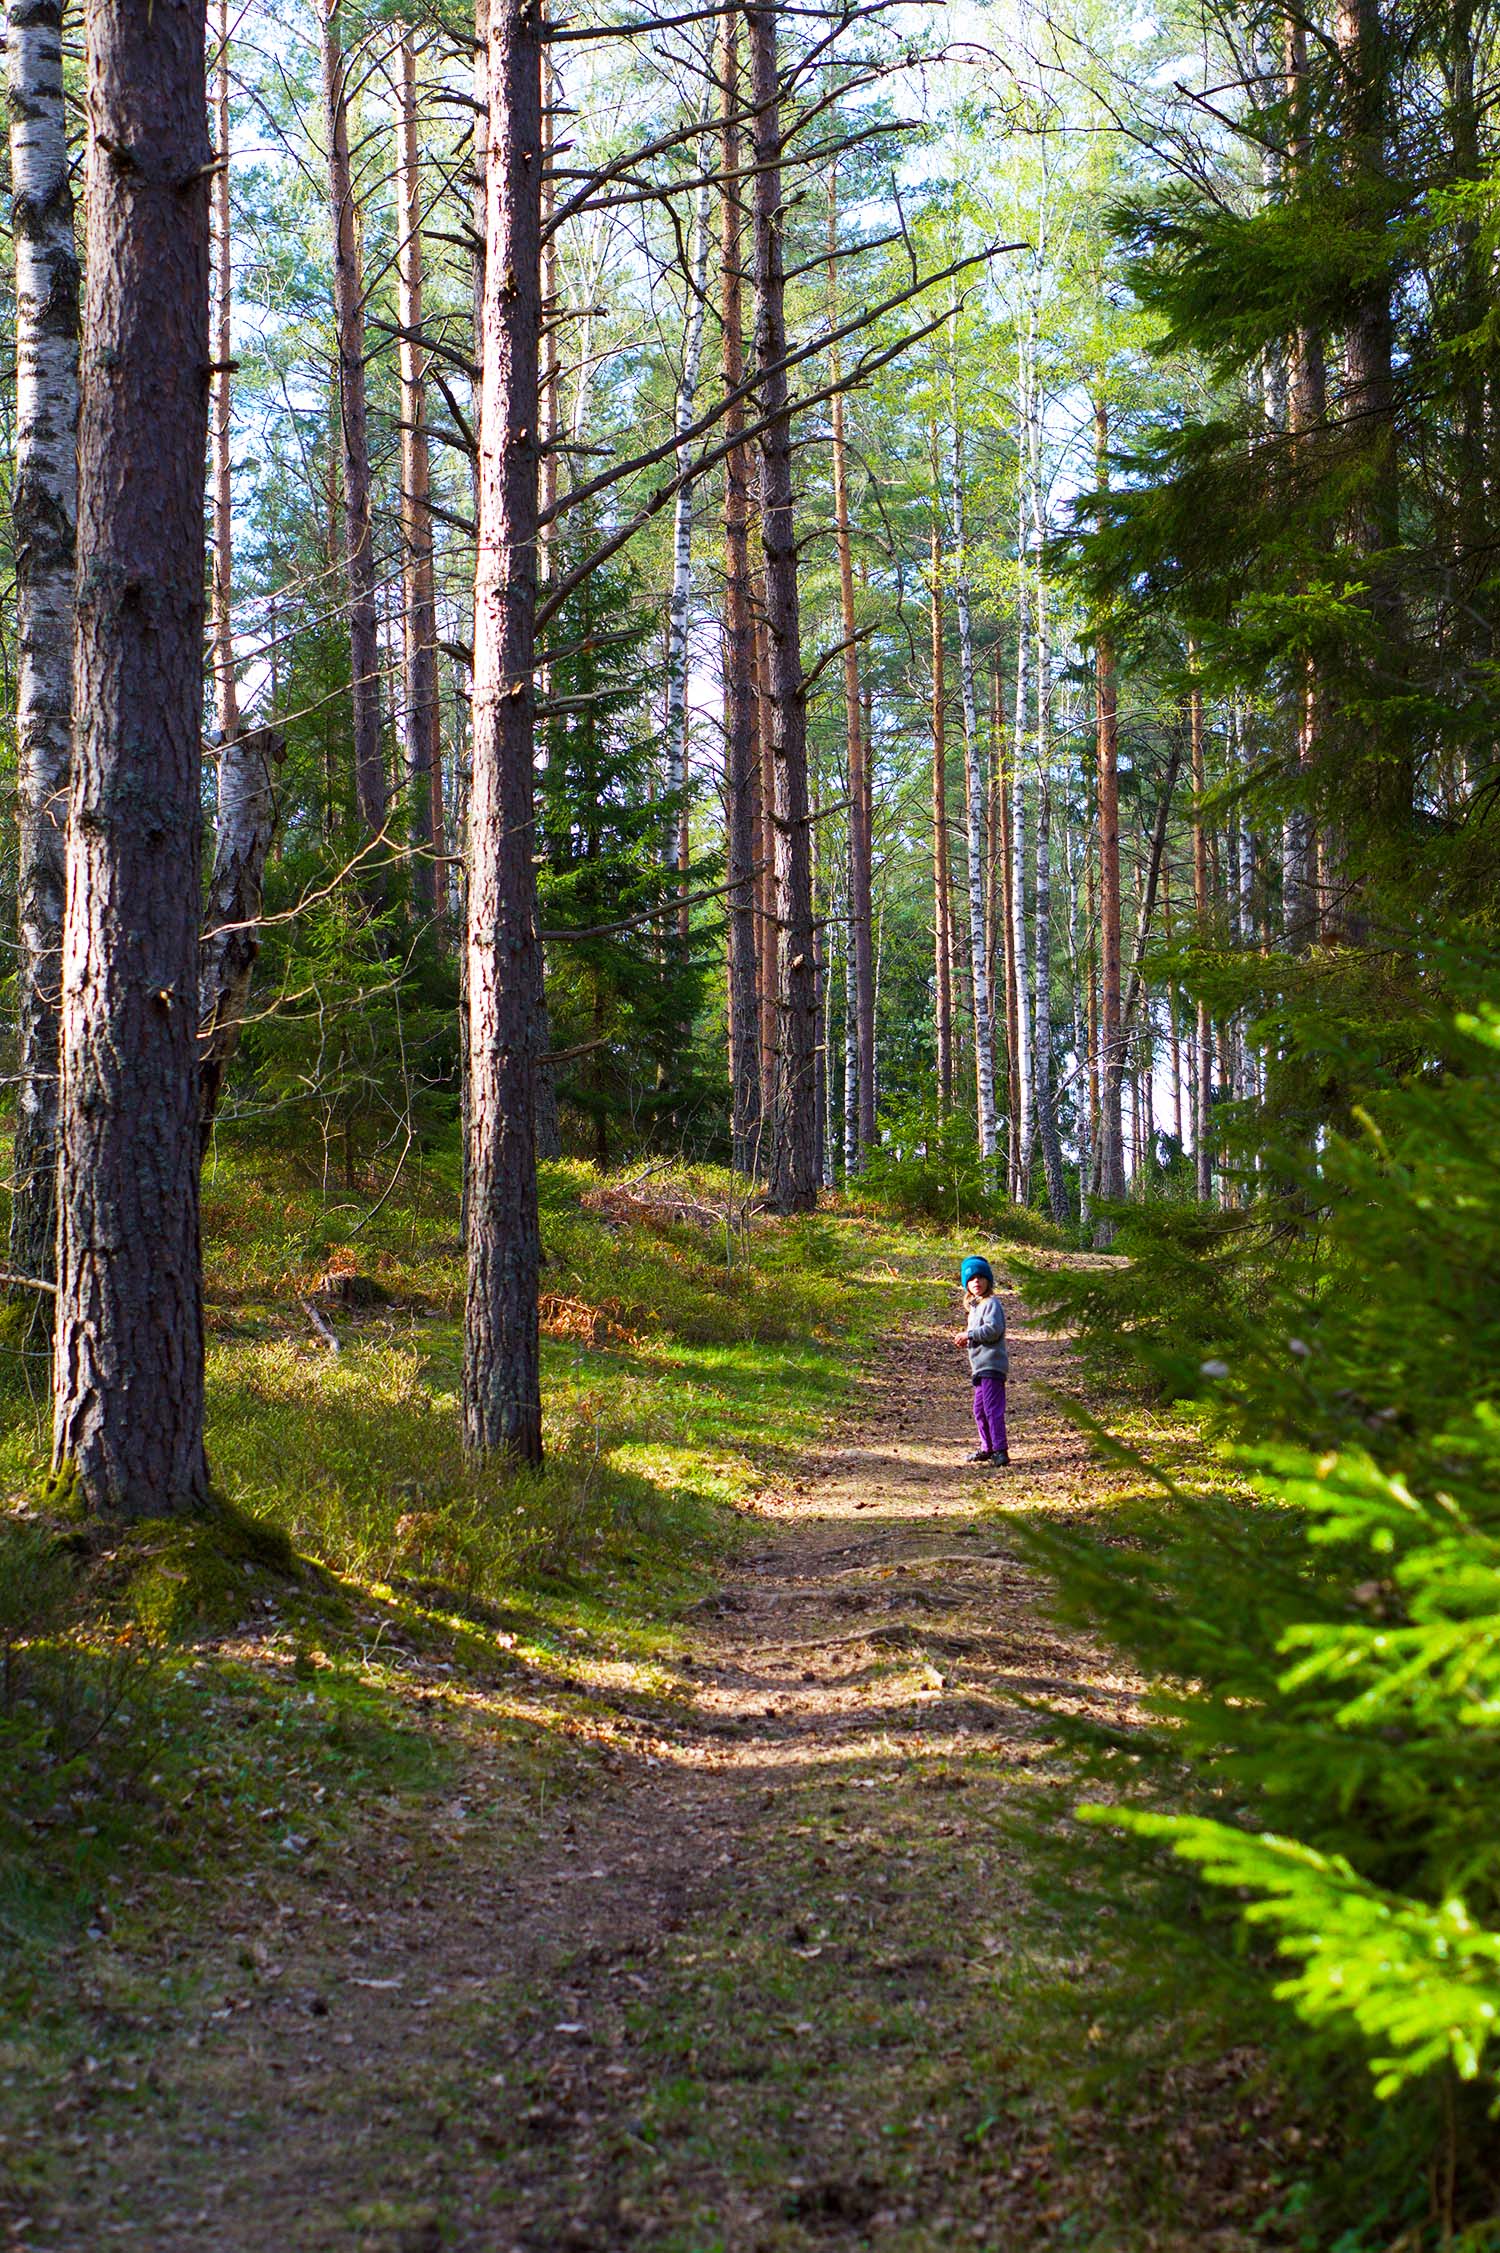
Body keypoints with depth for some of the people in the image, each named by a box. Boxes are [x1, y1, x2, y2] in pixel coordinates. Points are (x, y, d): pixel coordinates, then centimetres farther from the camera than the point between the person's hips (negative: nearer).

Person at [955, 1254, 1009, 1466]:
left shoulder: (991, 1303, -10)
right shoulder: (974, 1306, 21)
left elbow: (993, 1329, -21)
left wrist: (969, 1334, -13)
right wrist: (967, 1339, 10)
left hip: (991, 1365, -11)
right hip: (980, 1367, 11)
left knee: (992, 1408, -13)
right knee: (980, 1410, 16)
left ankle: (1000, 1450, -14)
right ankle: (987, 1448, 25)